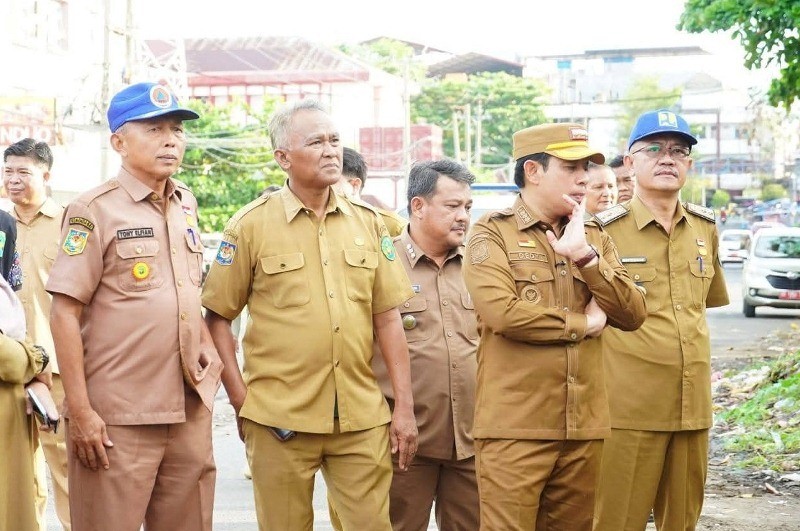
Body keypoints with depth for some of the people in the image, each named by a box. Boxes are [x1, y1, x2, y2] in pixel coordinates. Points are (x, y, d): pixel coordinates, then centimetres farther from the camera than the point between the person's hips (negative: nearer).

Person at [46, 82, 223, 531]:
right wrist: (79, 411, -15)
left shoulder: (187, 206, 12)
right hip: (117, 418, -6)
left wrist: (208, 349, 10)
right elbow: (65, 314, -10)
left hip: (191, 409, 6)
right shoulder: (95, 211, -7)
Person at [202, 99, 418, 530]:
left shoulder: (367, 223, 9)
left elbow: (387, 318, 9)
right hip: (280, 418, -3)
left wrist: (405, 405, 4)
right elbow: (216, 317, 0)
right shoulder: (251, 225, -2)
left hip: (362, 416, 3)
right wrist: (240, 399, -5)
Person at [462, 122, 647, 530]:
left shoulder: (594, 236, 15)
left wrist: (586, 257, -9)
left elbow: (633, 315, 4)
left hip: (584, 426, 5)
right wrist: (584, 324, -6)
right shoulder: (493, 233, -2)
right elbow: (503, 312, -18)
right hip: (516, 427, -5)